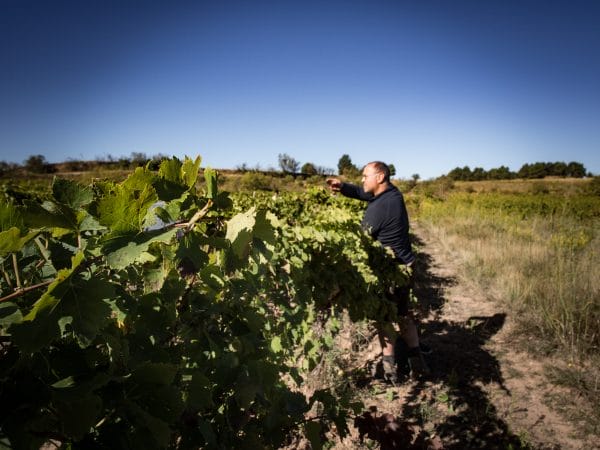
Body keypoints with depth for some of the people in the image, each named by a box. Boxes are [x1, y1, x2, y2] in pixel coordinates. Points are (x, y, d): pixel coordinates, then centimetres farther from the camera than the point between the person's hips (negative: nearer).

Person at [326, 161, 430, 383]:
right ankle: (417, 363, 26)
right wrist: (343, 187, -5)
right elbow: (363, 193, 11)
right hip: (405, 266, 8)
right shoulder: (394, 194, 1)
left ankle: (389, 370, 17)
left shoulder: (378, 208, -24)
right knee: (404, 314, 20)